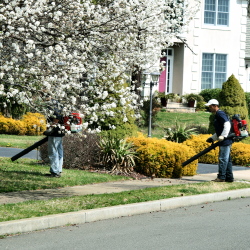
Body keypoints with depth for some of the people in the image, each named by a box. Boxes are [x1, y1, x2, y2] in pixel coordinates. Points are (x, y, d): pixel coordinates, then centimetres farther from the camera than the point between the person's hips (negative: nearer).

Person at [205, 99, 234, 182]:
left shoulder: (220, 114, -10)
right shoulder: (217, 115, 22)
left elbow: (227, 125, -23)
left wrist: (223, 136, -26)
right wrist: (212, 138, 22)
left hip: (225, 141, -11)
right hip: (226, 141, 11)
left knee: (223, 159, -8)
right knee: (227, 159, 11)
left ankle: (221, 177, -6)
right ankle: (229, 177, 15)